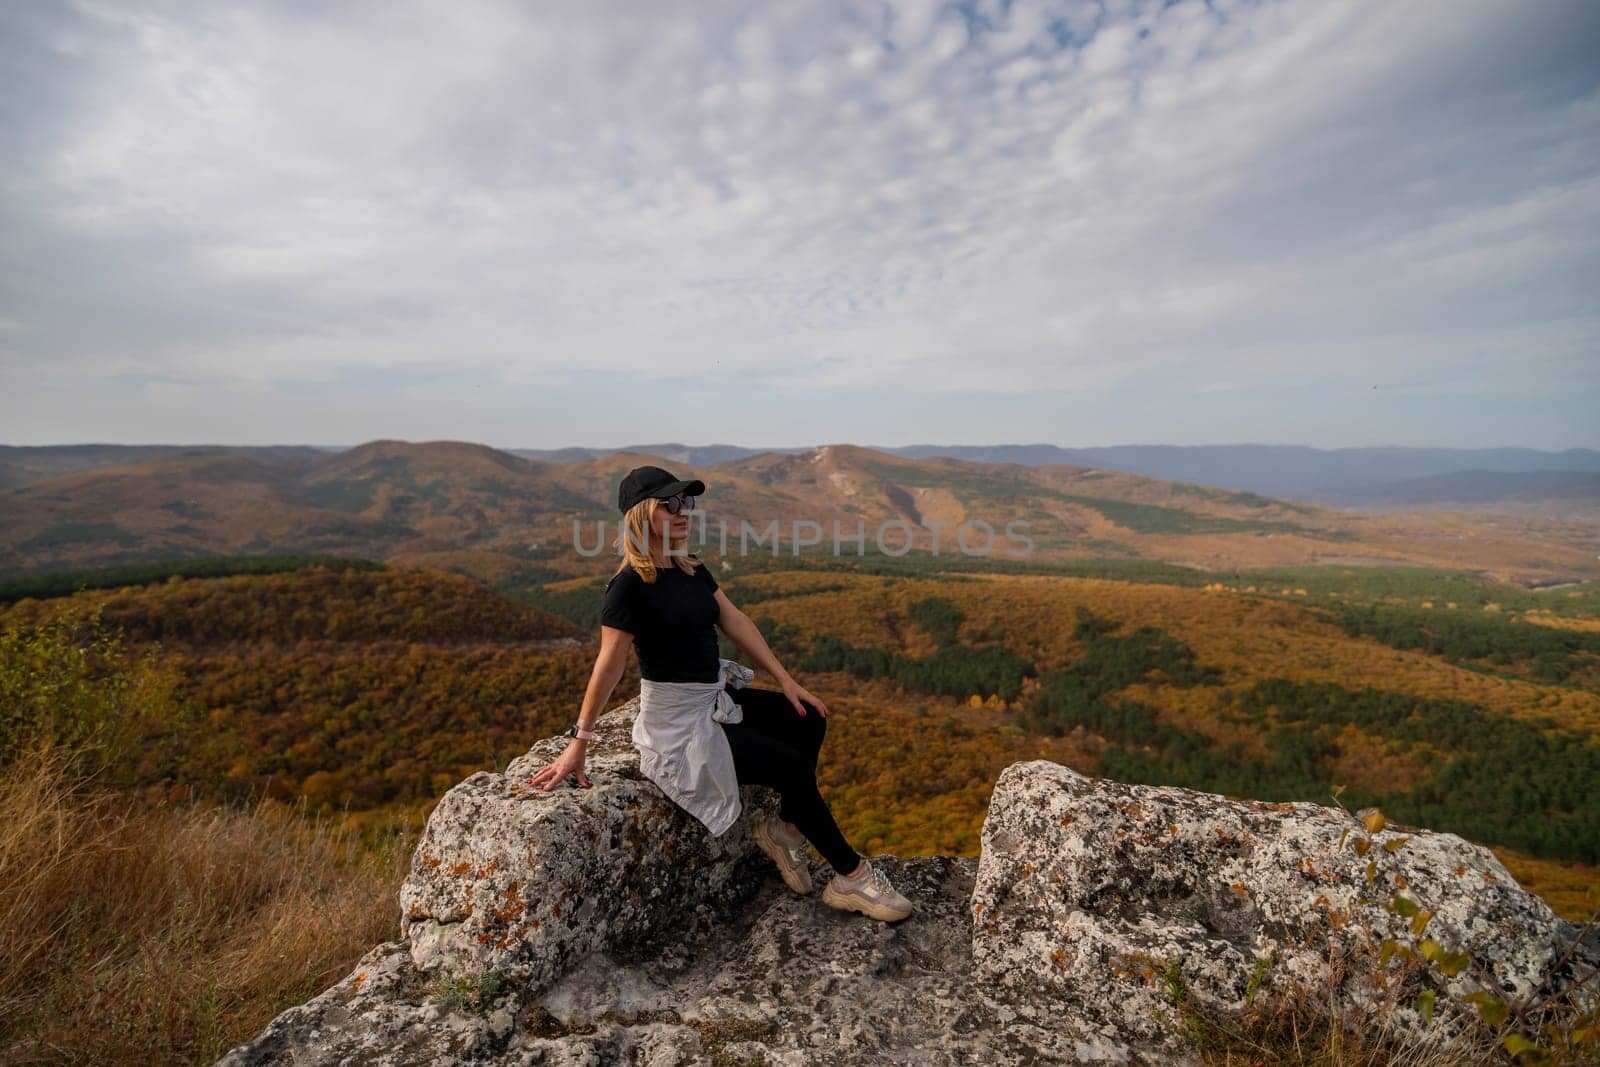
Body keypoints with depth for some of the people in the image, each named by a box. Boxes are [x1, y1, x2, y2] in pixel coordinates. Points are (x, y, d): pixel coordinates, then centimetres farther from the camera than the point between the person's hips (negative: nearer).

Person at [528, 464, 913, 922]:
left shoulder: (691, 569, 6)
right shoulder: (631, 585, -20)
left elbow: (737, 623, 6)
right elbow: (608, 666, -19)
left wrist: (787, 681, 4)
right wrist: (578, 744, -16)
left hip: (716, 700, 9)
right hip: (678, 723, -8)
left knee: (807, 719, 1)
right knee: (793, 768, -10)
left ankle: (785, 827, 12)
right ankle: (851, 876, 7)